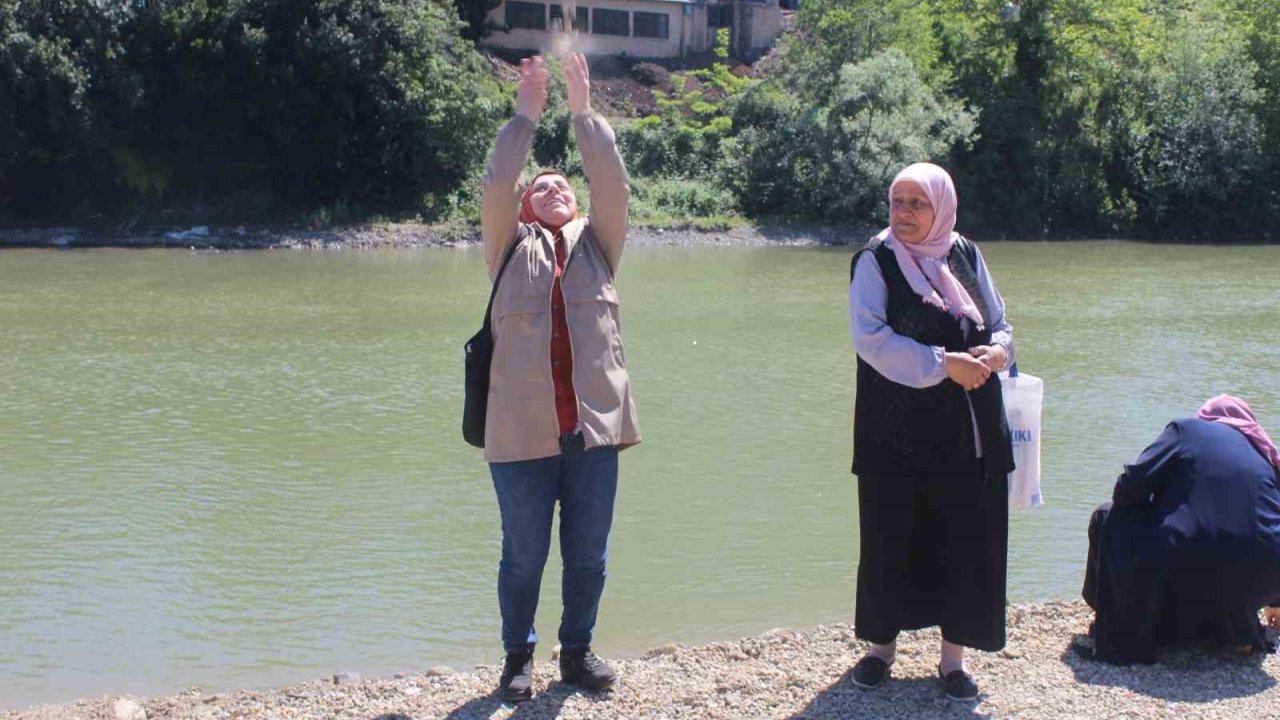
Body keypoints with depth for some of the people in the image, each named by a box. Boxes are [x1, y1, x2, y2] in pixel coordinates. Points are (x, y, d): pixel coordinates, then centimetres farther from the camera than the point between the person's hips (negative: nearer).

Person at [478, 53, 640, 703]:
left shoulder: (596, 242, 15)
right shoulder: (512, 246, 11)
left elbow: (613, 184, 0)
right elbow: (495, 187, -4)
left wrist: (583, 111, -3)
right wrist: (525, 116, -5)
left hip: (593, 426, 2)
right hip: (523, 430, -2)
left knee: (588, 555, 9)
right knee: (524, 556, 7)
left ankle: (577, 650, 28)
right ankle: (518, 656, 25)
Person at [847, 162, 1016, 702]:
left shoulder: (966, 255, 9)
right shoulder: (876, 260, -2)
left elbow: (1001, 326, 12)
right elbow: (870, 336, -14)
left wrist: (995, 352, -12)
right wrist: (942, 364, -21)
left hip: (968, 432, 3)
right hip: (896, 432, -3)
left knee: (965, 538, 3)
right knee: (892, 536, 3)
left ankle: (953, 655, 15)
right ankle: (882, 643, 21)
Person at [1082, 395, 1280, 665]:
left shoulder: (1187, 430, 9)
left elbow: (1131, 485, -2)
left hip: (1188, 572, -5)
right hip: (1257, 581, 6)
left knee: (1108, 519, 15)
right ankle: (1240, 632, 24)